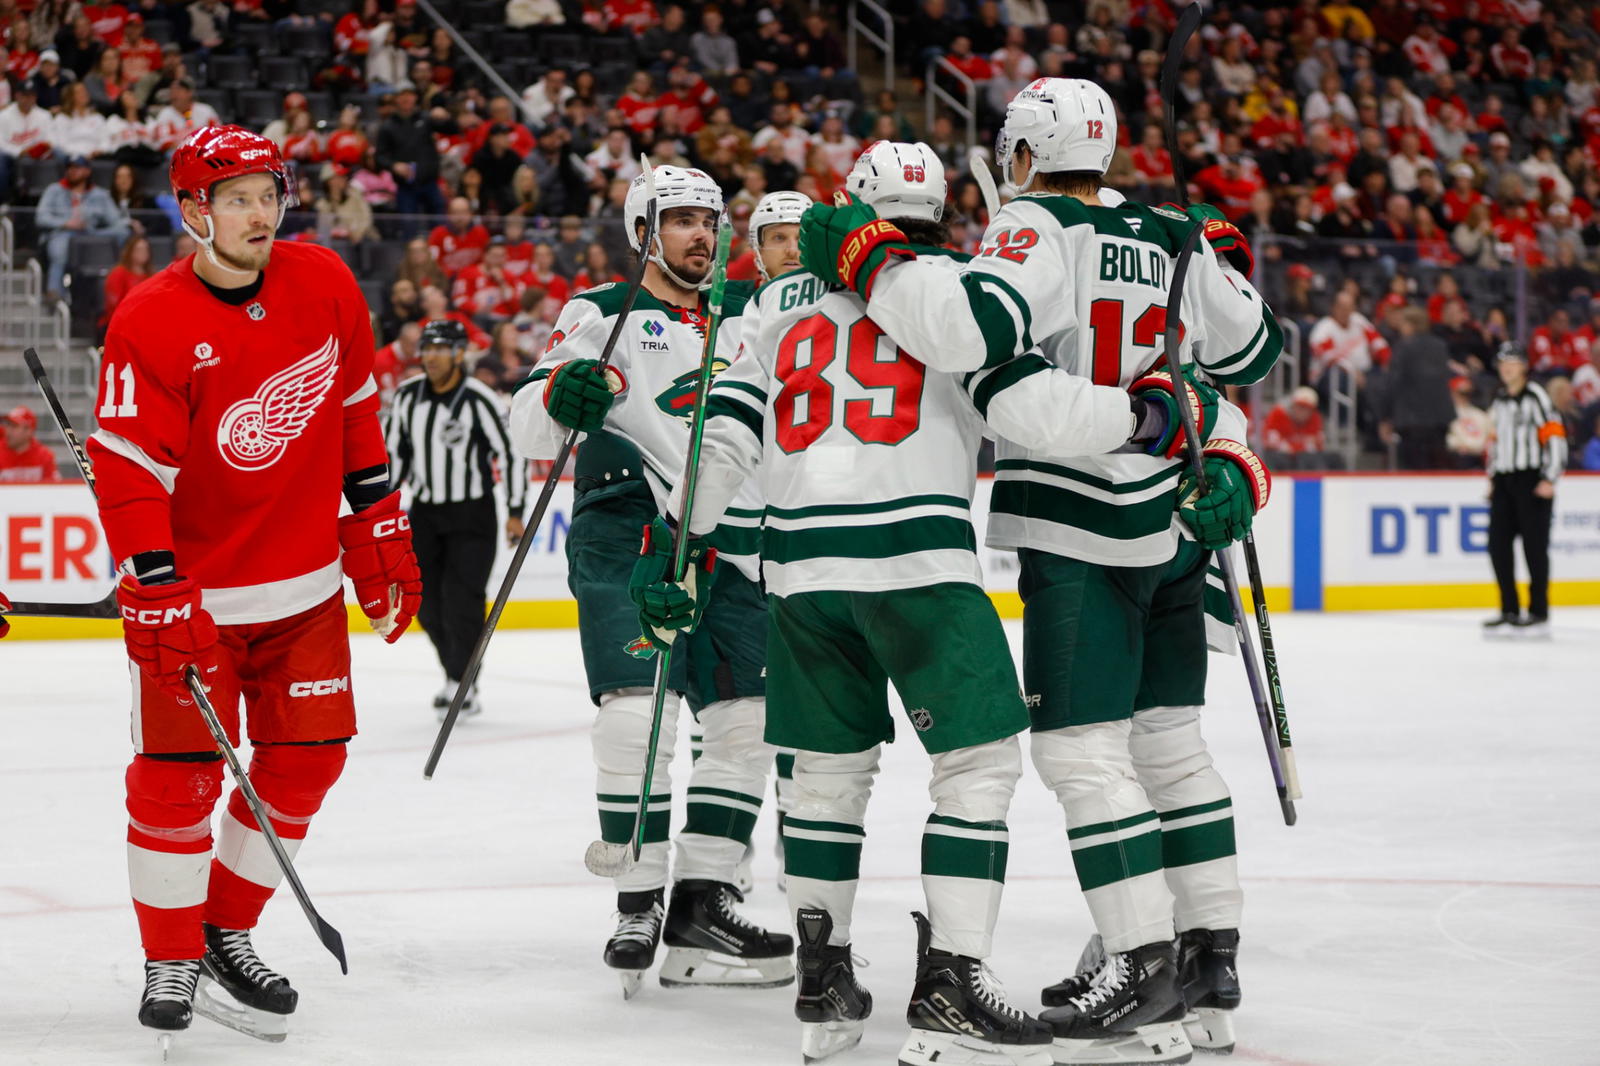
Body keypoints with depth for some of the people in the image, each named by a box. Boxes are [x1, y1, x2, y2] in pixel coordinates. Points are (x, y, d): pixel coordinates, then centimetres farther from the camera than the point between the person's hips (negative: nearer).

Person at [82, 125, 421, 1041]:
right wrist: (161, 600, -22)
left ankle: (229, 930, 22)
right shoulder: (152, 325, -18)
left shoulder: (325, 287, -2)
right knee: (180, 773, -4)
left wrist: (380, 535, 9)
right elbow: (130, 471, -18)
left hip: (305, 586, 5)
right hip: (194, 589, -5)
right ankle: (172, 957, 12)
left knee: (306, 758, 6)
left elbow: (357, 415, 9)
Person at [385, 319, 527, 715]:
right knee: (427, 602, 5)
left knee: (462, 599, -12)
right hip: (425, 511, 5)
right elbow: (394, 452, 13)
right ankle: (457, 674, 21)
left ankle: (462, 684, -6)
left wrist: (515, 512, -12)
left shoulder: (480, 400, -15)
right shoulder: (408, 396, 1)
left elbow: (513, 452, -11)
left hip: (472, 514, -5)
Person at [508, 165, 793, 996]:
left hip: (729, 547, 6)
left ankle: (701, 908, 9)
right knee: (638, 713, -17)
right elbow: (528, 428, -5)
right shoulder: (604, 313, 2)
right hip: (625, 540, -6)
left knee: (749, 723, 2)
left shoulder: (749, 313, 17)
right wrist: (559, 396, -28)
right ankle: (638, 906, -5)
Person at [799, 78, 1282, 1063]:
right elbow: (1249, 354, 20)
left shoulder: (1039, 230, -11)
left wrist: (863, 253, -16)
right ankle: (1212, 964, 17)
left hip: (1084, 535, -8)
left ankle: (1146, 975, -9)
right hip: (1175, 525, 8)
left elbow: (973, 323, -29)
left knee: (1082, 749, -5)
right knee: (1168, 742, 14)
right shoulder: (1177, 240, 9)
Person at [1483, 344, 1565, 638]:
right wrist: (1492, 478, 19)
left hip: (1531, 480, -8)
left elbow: (1555, 436, -13)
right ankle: (1510, 611, 11)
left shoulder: (1535, 397, -8)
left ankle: (1539, 614, -2)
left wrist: (1549, 480, -16)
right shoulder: (1499, 401, 16)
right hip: (1504, 481, 8)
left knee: (1534, 545, -5)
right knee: (1498, 545, 3)